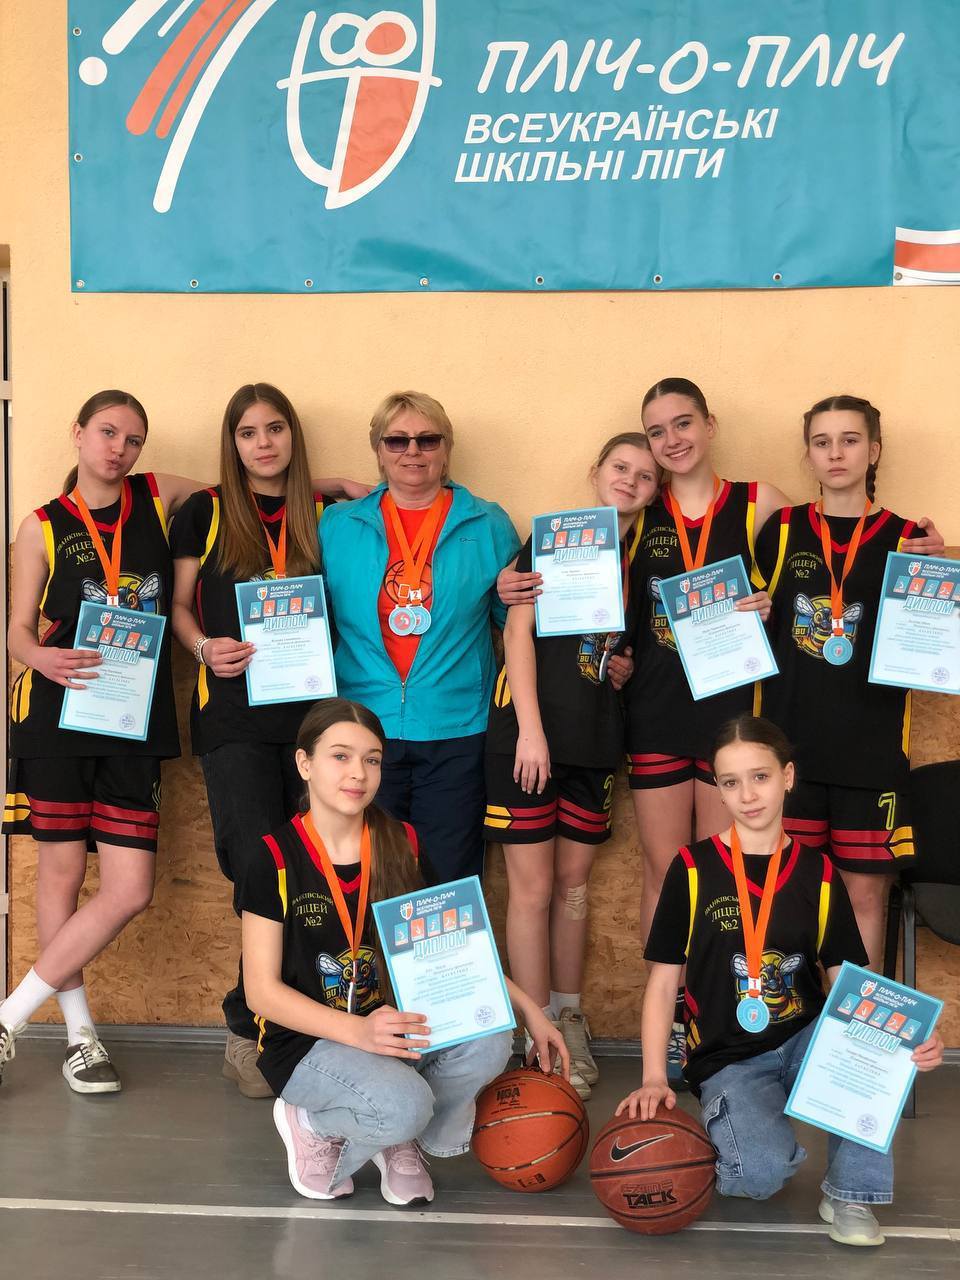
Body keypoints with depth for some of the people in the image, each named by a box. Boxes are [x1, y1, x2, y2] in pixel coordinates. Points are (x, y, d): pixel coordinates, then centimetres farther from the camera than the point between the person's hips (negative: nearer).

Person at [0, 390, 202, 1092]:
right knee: (62, 872, 3)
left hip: (137, 718, 2)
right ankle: (80, 1033, 19)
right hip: (60, 713, -2)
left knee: (129, 891, -5)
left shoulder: (160, 497, 8)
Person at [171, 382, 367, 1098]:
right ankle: (248, 1034, 9)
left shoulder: (324, 514, 12)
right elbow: (180, 607, 8)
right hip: (234, 714, -2)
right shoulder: (205, 513, 7)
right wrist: (205, 647, -10)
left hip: (311, 708, 3)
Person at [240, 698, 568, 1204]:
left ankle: (399, 1140, 3)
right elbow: (262, 991, -13)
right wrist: (358, 1031, -28)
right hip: (305, 1038, -4)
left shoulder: (402, 846, 1)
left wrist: (525, 1005, -3)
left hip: (390, 1022, 5)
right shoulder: (274, 858, -12)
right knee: (403, 1106, -33)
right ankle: (311, 1124, 1)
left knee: (486, 1043, -25)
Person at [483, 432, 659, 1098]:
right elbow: (519, 629, -9)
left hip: (596, 739, 5)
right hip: (531, 731, -5)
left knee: (574, 883, 13)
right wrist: (529, 730, -16)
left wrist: (627, 666, 0)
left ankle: (570, 1018, 27)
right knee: (532, 888, -1)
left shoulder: (642, 558, 11)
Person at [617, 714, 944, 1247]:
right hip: (728, 1061, -3)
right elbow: (662, 982, -2)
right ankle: (714, 1141, 7)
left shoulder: (818, 874, 3)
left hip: (807, 1042, 3)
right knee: (764, 1171, -30)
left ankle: (848, 1193, -10)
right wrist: (654, 1078, -14)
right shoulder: (694, 868, -4)